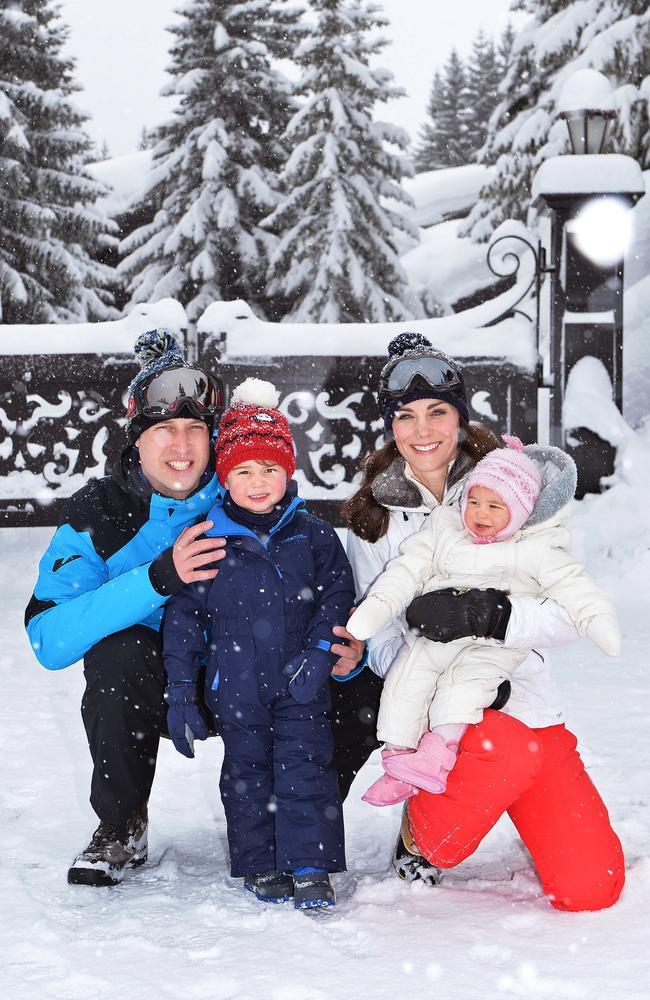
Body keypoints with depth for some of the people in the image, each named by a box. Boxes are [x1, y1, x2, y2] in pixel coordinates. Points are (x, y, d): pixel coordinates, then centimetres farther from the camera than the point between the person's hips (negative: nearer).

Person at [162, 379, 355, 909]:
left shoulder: (314, 536, 1)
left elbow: (336, 597, 4)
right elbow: (183, 616, 2)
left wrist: (318, 654, -11)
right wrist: (181, 693, 0)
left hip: (300, 686, 0)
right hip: (236, 687, 1)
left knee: (305, 768, -2)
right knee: (247, 773, 9)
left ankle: (310, 867, 5)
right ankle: (260, 866, 21)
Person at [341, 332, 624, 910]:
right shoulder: (373, 518, 5)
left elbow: (568, 613, -7)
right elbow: (379, 639, 1)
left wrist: (488, 615, -26)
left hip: (523, 697, 1)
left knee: (590, 888, -12)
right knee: (508, 749, -37)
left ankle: (531, 821, 22)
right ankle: (421, 840, -6)